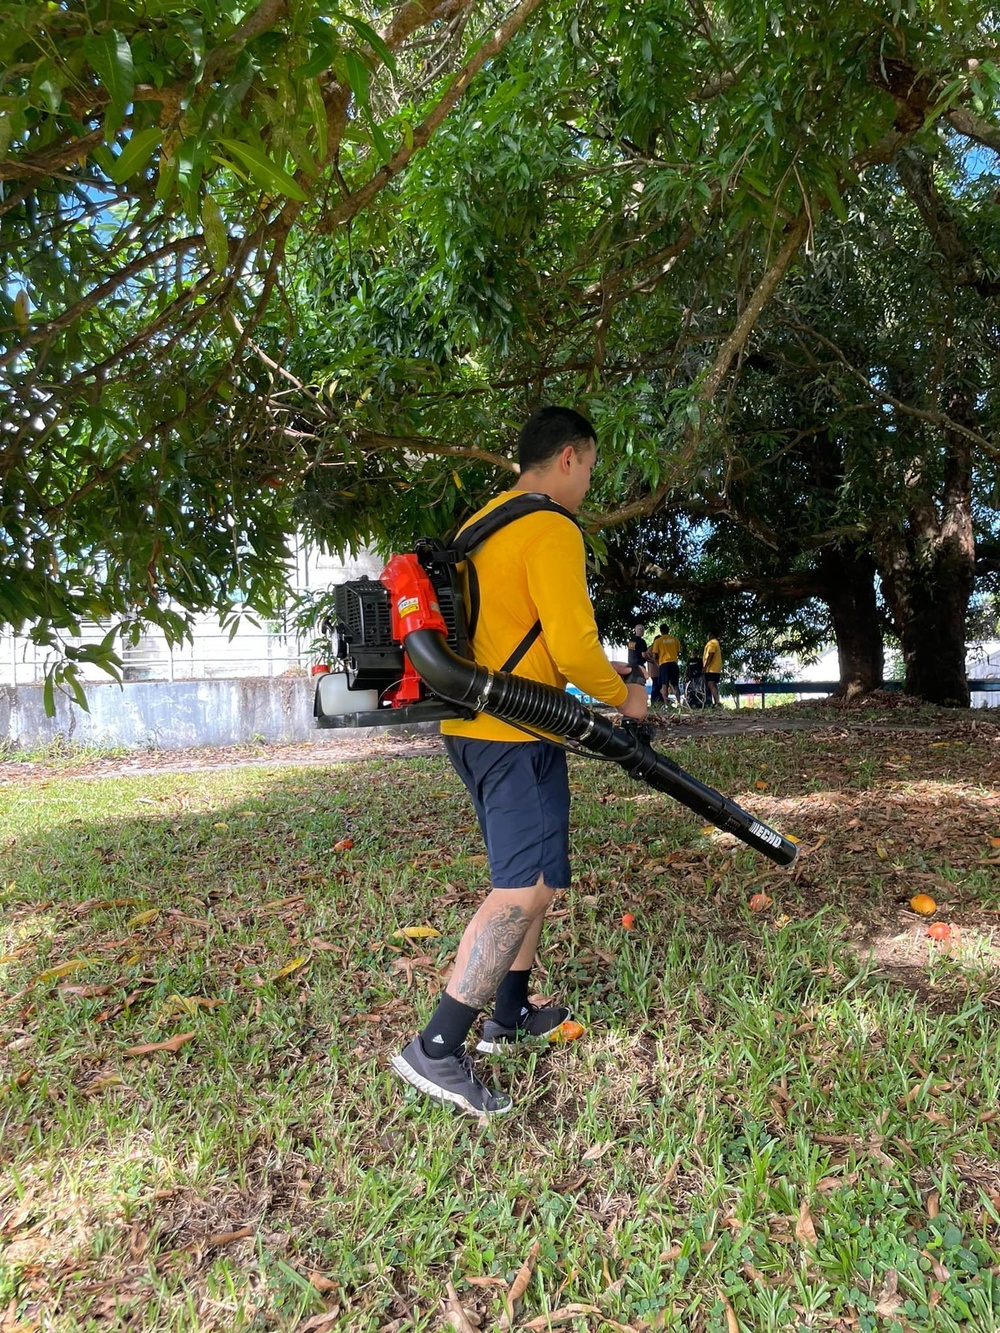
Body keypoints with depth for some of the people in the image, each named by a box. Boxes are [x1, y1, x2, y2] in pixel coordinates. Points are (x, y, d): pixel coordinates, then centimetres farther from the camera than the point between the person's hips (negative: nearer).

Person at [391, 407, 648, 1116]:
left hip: (472, 727, 10)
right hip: (516, 736, -10)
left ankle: (510, 1015, 29)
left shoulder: (482, 523, 17)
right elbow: (573, 646, -19)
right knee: (526, 888, -8)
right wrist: (622, 696, 0)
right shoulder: (552, 531, -13)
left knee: (526, 874, 20)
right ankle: (438, 1049, -7)